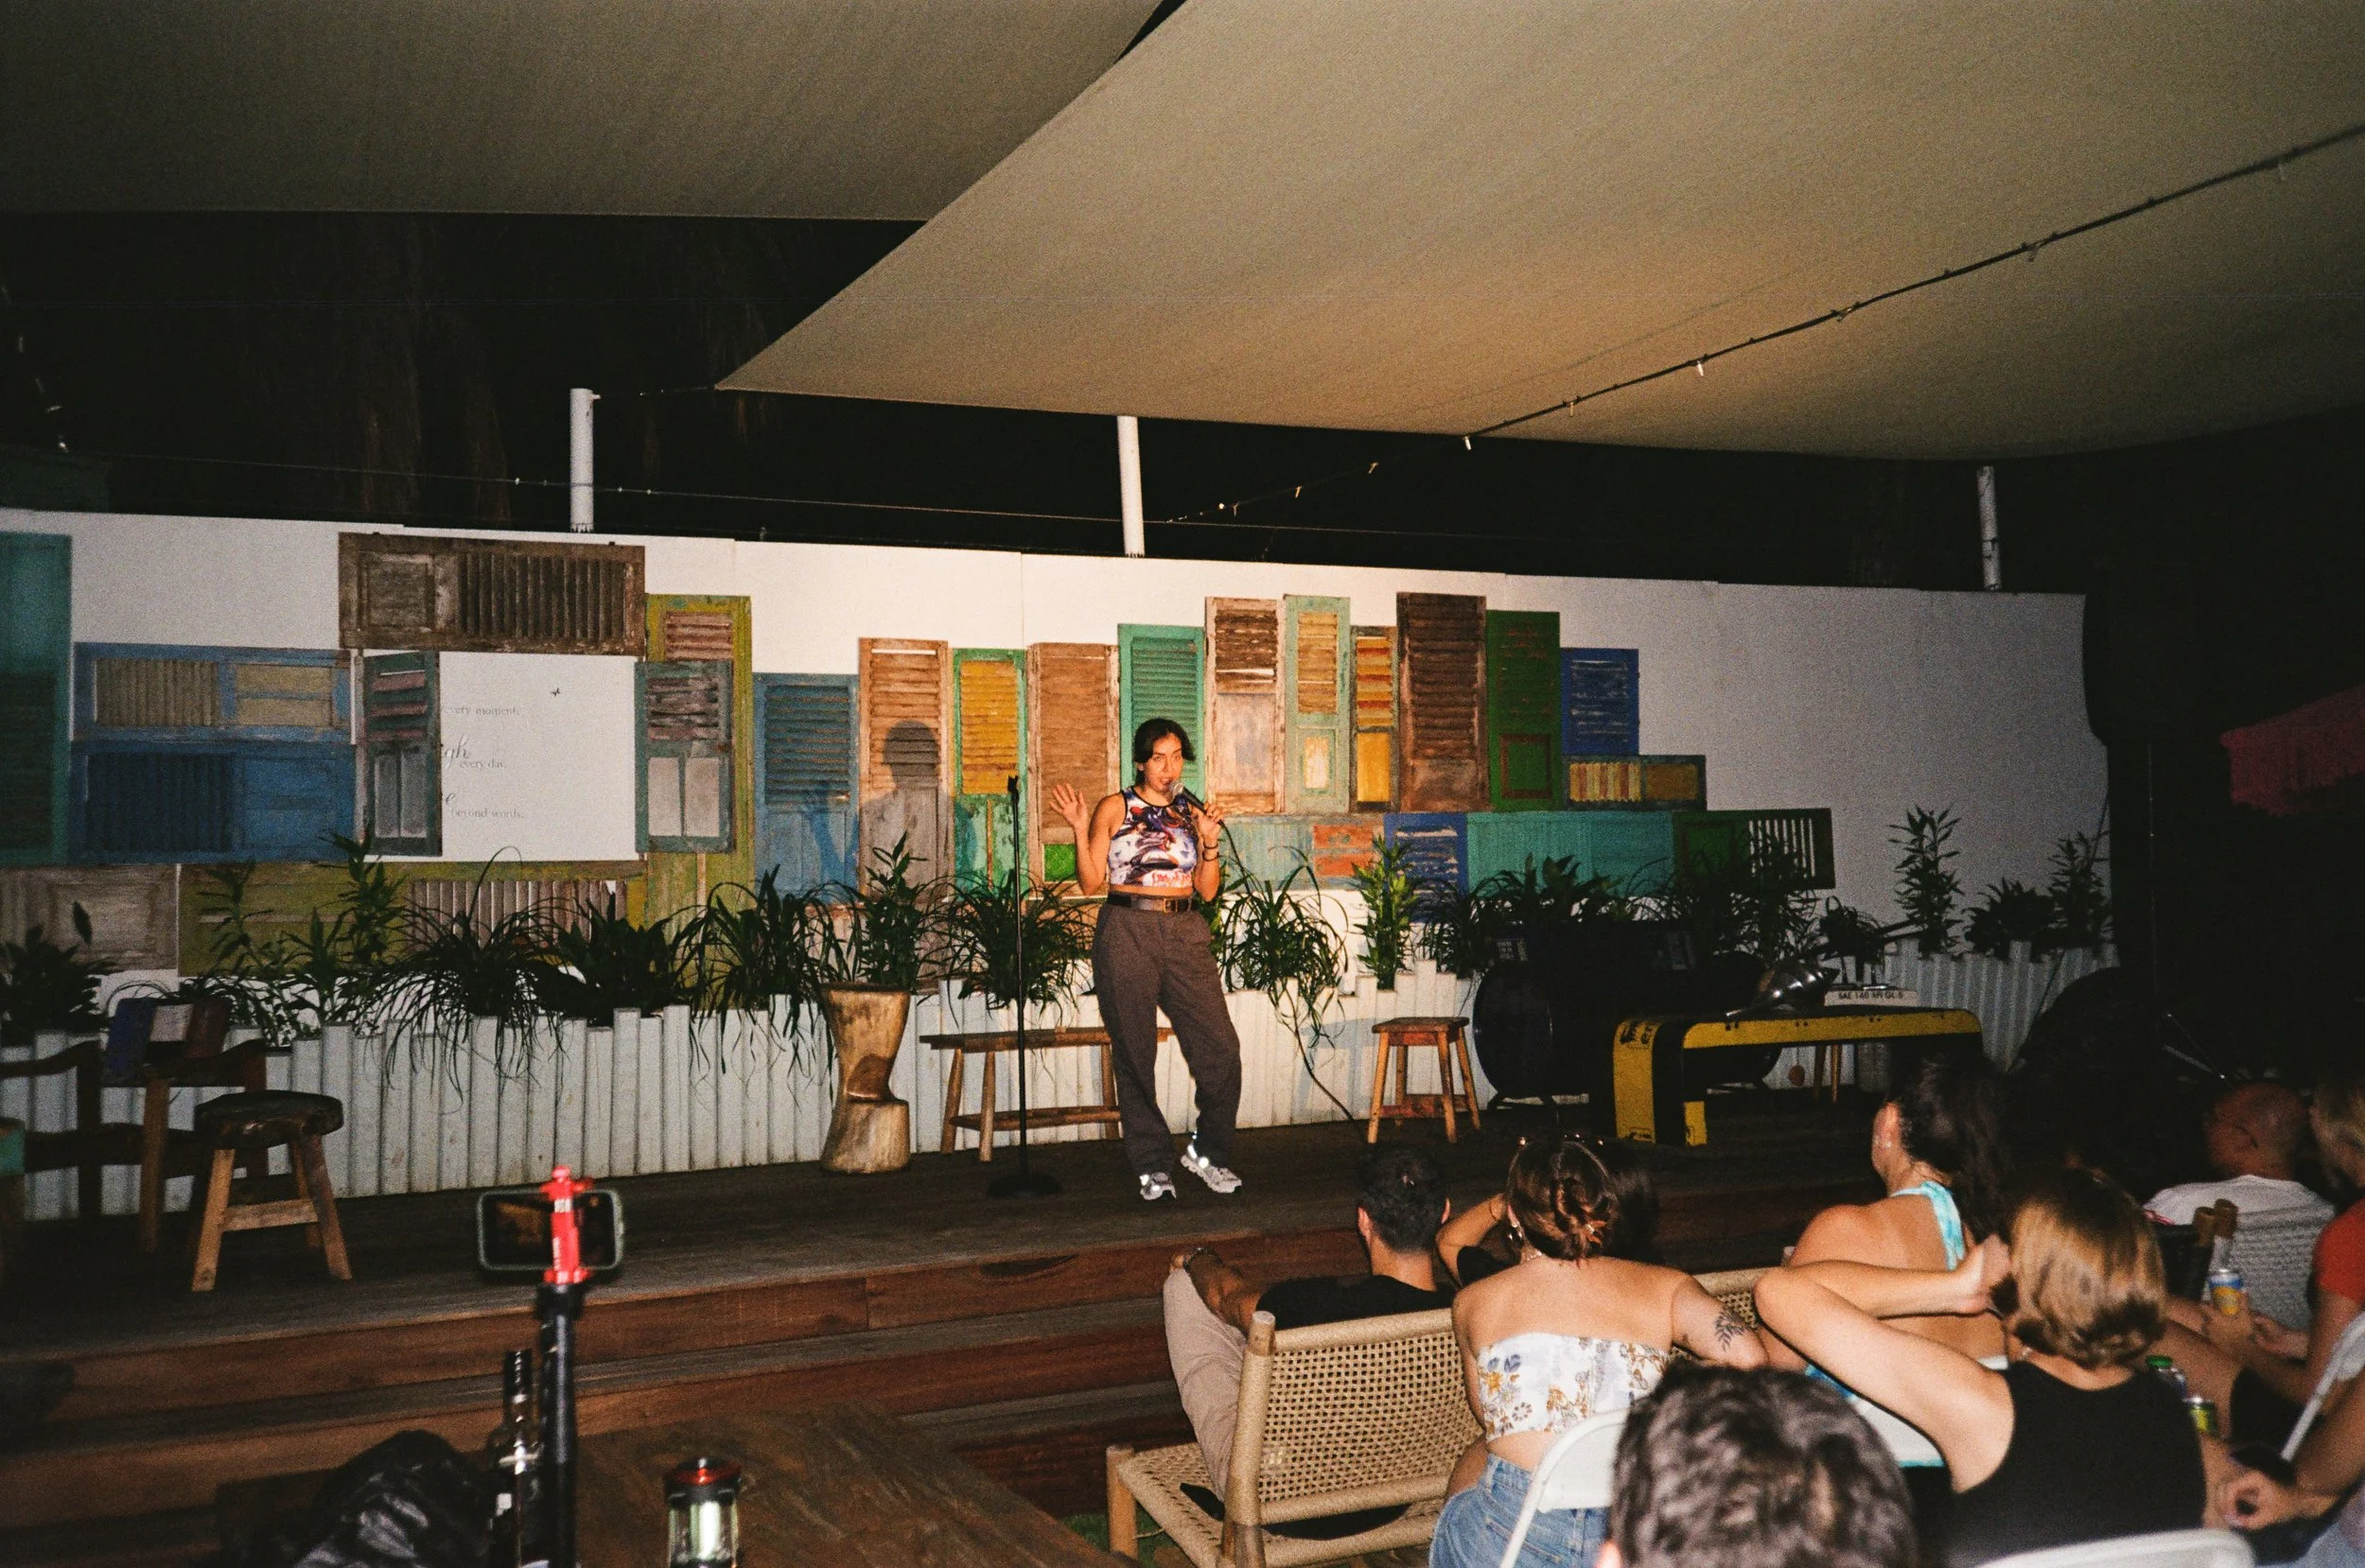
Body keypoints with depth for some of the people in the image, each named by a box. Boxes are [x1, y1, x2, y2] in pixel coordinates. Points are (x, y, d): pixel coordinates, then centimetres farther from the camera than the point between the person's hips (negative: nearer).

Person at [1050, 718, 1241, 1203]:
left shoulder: (1193, 814, 13)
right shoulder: (1114, 808, 3)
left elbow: (1208, 891, 11)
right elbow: (1091, 882, 0)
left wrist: (1210, 840, -3)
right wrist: (1081, 830, -11)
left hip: (1185, 935, 3)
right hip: (1128, 934, -3)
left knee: (1221, 1049, -5)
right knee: (1136, 1056, 2)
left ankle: (1206, 1151, 15)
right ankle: (1153, 1166, 15)